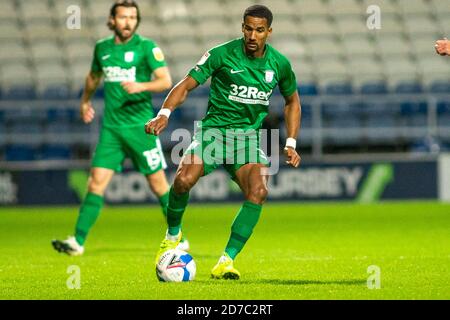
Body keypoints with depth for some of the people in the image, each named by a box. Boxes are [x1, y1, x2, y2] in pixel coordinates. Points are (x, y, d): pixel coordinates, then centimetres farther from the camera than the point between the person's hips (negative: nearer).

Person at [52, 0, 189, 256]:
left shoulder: (146, 47, -5)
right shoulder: (102, 48, 10)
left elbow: (166, 81, -14)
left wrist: (141, 86, -30)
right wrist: (85, 101, 39)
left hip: (140, 126, -3)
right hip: (111, 126, 3)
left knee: (157, 182, 2)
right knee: (97, 181, -5)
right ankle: (78, 241, -5)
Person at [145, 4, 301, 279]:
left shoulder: (279, 63, 3)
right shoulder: (222, 54, -8)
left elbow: (292, 101, 19)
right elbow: (187, 85, -6)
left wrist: (291, 144, 10)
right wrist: (165, 114, -23)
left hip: (250, 135, 2)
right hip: (214, 129, -2)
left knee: (258, 192, -26)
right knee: (183, 180, -27)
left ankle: (226, 262, -21)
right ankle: (173, 236, 4)